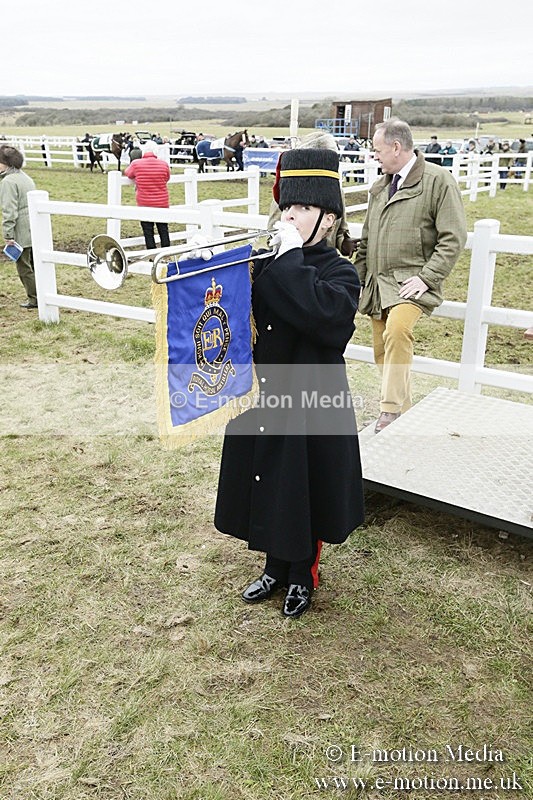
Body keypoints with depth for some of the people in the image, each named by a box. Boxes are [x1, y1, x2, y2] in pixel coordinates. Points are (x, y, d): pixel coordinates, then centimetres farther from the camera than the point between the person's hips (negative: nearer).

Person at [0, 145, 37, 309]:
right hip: (35, 229, 9)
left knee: (24, 267, 2)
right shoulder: (25, 177, 14)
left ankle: (34, 298, 8)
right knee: (34, 263, 16)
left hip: (21, 232, -9)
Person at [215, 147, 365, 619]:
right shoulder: (266, 264, 5)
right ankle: (275, 567, 39)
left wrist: (292, 259, -25)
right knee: (266, 483, 17)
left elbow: (327, 315, -33)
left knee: (305, 488, 10)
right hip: (264, 396, 5)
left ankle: (303, 575, 34)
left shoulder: (339, 273, -11)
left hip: (310, 402, -5)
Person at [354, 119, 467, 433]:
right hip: (378, 283, 8)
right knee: (383, 349, 8)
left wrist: (426, 278, -17)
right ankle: (403, 415, 23)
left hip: (412, 281, -7)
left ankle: (391, 410, -26)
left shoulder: (438, 180, -5)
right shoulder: (381, 185, 18)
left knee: (398, 329, -33)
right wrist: (359, 276, 16)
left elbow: (453, 238, -10)